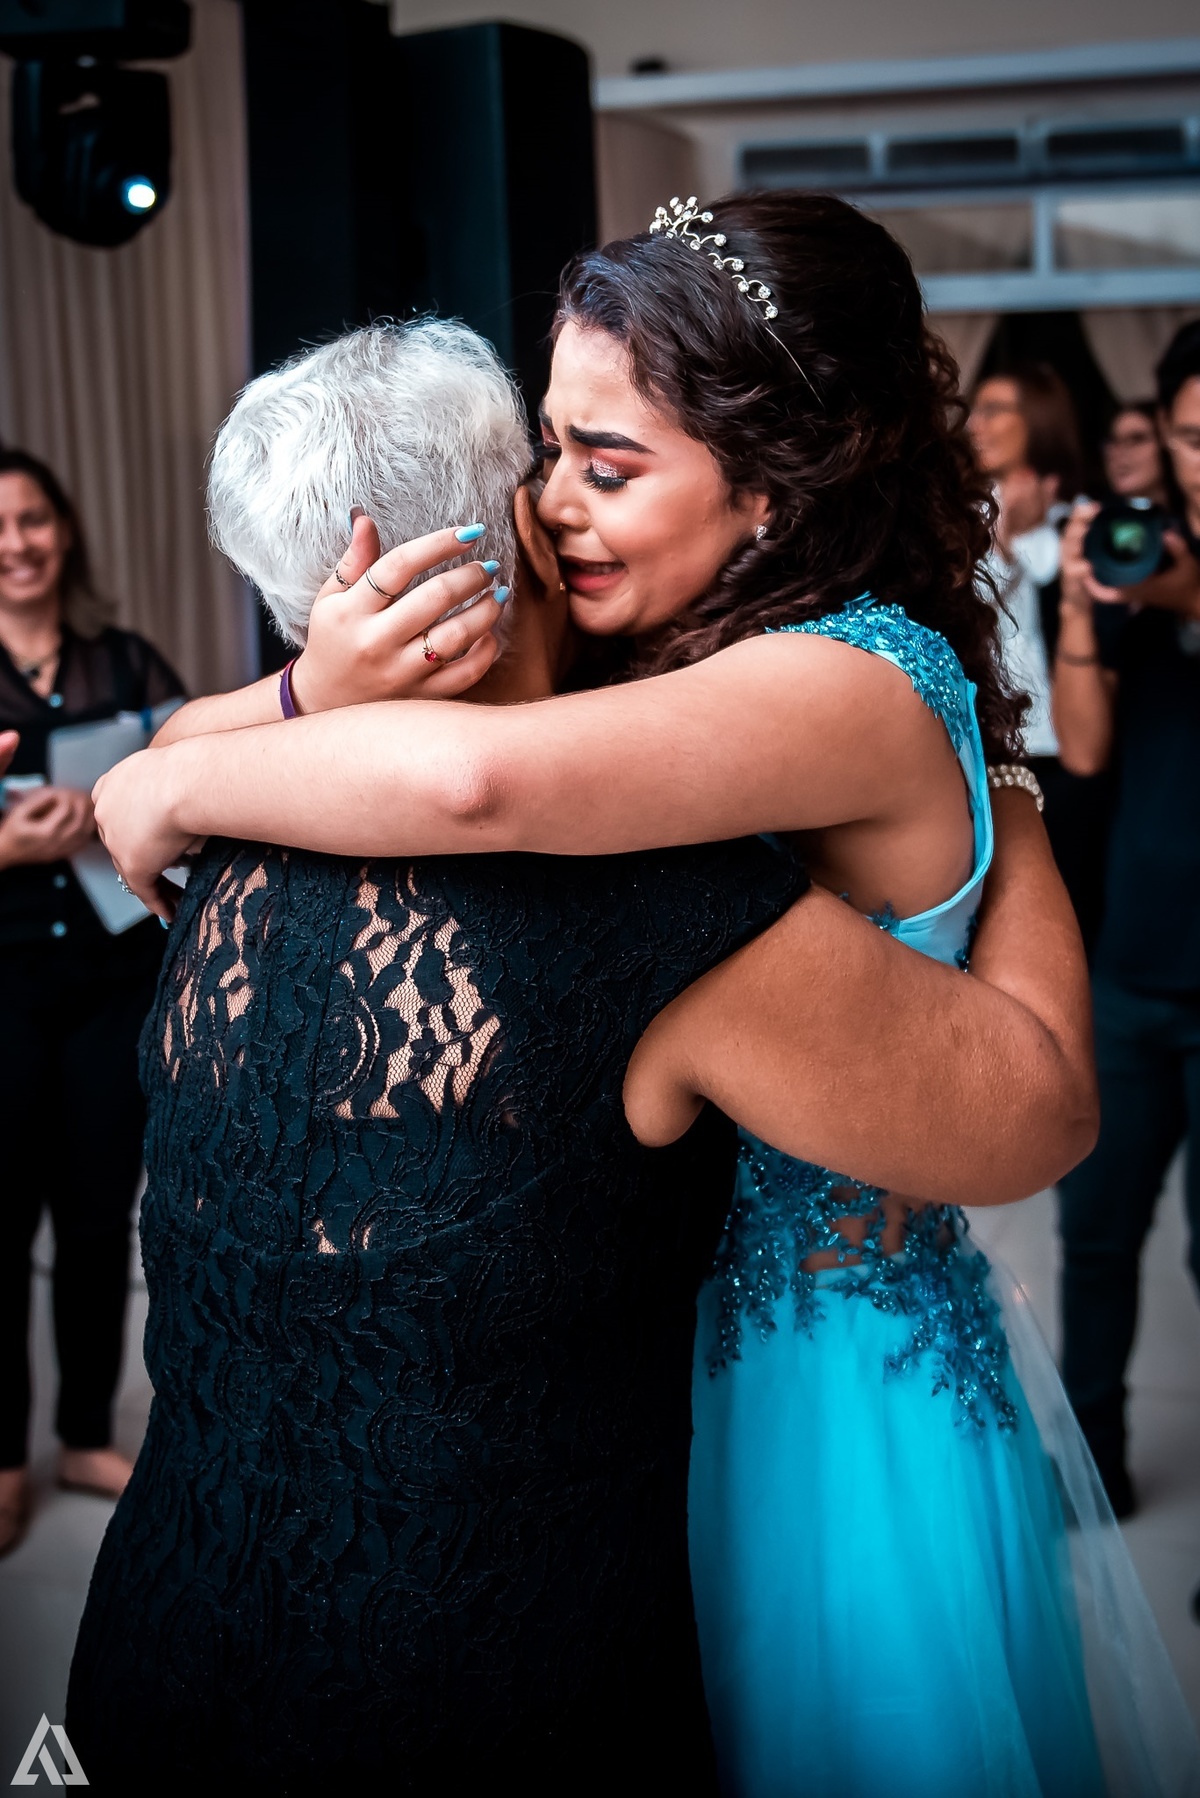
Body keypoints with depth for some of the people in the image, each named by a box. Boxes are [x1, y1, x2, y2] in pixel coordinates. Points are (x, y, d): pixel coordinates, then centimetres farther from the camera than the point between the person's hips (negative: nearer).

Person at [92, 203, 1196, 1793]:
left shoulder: (863, 687, -26)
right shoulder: (687, 659, -1)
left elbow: (472, 779, -43)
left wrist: (168, 783, -27)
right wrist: (323, 694, -24)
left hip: (830, 1403, -7)